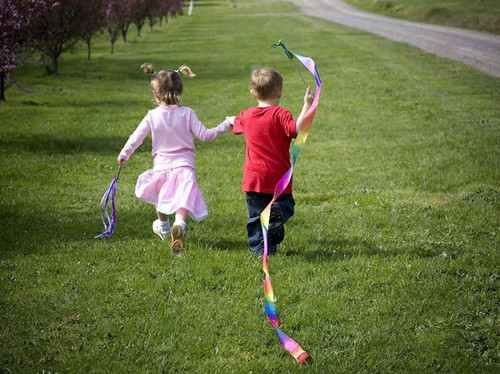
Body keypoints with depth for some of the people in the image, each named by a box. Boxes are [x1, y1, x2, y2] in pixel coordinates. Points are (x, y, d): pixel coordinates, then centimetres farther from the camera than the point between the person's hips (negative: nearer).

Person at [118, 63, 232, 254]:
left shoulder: (152, 116, -1)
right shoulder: (187, 113, -3)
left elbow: (135, 138, 3)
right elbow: (204, 135, -6)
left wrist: (124, 155, 19)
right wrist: (225, 126, 1)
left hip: (161, 165, 2)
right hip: (184, 166, -2)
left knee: (162, 198, 28)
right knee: (183, 199, -12)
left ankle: (163, 226, 48)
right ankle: (179, 225, -42)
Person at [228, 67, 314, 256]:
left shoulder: (246, 116, 6)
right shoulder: (279, 114, -11)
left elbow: (236, 125, 29)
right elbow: (296, 129, -28)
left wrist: (231, 120, 53)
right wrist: (307, 106, -26)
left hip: (254, 179, 3)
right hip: (278, 178, -3)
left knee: (256, 215, 13)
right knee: (286, 204, 16)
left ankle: (261, 248, 2)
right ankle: (277, 212, -17)